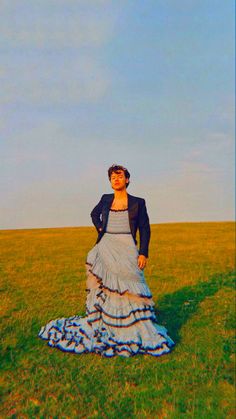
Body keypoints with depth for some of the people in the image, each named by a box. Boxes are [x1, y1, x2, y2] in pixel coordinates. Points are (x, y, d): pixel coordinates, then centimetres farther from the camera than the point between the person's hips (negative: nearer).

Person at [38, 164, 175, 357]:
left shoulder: (138, 202, 0)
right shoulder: (105, 199, 8)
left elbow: (145, 229, 0)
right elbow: (94, 214, 28)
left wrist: (143, 253, -8)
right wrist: (100, 228, 10)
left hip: (127, 251, -2)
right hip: (105, 251, 3)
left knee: (130, 291, -2)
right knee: (103, 289, 9)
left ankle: (137, 332, 13)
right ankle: (102, 328, 23)